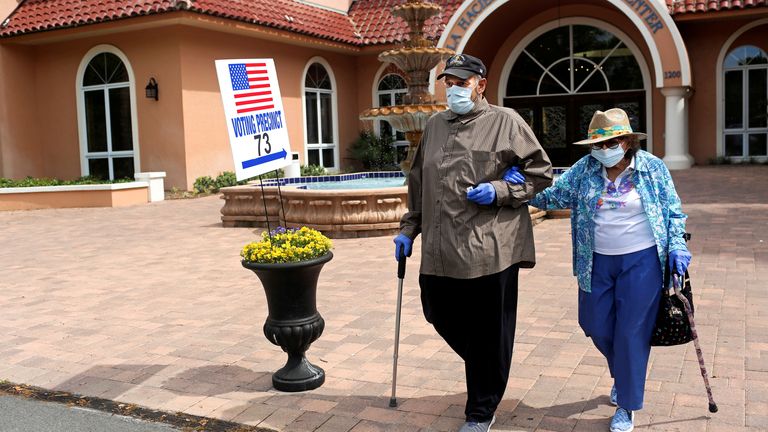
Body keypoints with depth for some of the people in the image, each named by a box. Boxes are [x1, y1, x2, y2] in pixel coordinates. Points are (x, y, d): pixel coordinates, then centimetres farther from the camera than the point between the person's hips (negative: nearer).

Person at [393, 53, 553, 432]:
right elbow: (418, 183, 22)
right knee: (440, 315, 14)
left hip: (490, 250, -5)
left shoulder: (505, 122, -1)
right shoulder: (435, 126, 16)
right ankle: (486, 369, 43)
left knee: (488, 335, 4)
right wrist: (409, 228, 20)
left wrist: (499, 191, -13)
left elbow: (541, 174, 0)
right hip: (439, 249, 6)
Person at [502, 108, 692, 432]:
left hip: (642, 260, -3)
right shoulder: (585, 168, -2)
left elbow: (673, 211, 3)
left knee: (631, 332, 0)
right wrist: (523, 186, -21)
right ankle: (623, 374, 44)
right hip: (597, 261, 3)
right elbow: (553, 196, -3)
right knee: (597, 327, 12)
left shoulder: (652, 167, -6)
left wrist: (676, 246, -9)